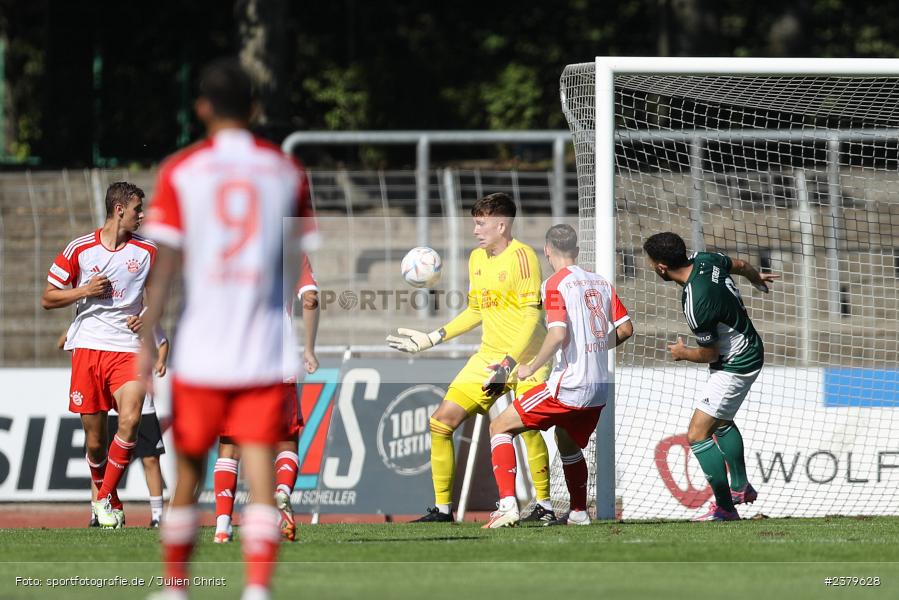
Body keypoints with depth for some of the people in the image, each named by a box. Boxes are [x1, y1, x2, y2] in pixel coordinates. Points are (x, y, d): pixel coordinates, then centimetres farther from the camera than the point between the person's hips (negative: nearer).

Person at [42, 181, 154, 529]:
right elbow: (47, 299, 7)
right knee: (95, 437, 0)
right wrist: (84, 291, -9)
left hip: (128, 349, 0)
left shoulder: (147, 251, 7)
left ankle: (105, 499, -11)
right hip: (87, 347, 0)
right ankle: (111, 503, 21)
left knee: (130, 419, -24)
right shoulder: (80, 249, 2)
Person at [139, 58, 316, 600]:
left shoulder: (181, 172, 1)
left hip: (200, 352, 0)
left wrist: (147, 342, -4)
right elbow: (297, 264, 12)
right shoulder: (286, 172, 7)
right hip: (267, 353, 0)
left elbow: (166, 263, -5)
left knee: (188, 475, 13)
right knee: (261, 478, -5)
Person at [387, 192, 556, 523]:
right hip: (489, 356, 8)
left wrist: (509, 364, -26)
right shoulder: (476, 258, 11)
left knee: (528, 425, -27)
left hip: (525, 356, -8)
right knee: (441, 421, 0)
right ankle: (442, 507, 9)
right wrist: (430, 339, 21)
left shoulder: (521, 256, -14)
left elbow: (532, 316, -19)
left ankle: (544, 505, -14)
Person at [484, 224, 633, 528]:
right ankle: (578, 512, 37)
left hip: (569, 384, -7)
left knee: (501, 427, 1)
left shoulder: (555, 284, -9)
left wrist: (531, 367, -10)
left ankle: (508, 504, -12)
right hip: (599, 388, 7)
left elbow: (558, 334, -21)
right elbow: (626, 329, 14)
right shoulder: (602, 283, 10)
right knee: (568, 446, 32)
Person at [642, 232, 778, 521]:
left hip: (735, 366, -10)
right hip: (749, 351, 10)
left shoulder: (695, 304, -34)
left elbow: (710, 354, -22)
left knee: (698, 434, -11)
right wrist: (757, 278, 35)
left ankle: (725, 508, -9)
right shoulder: (704, 260, -10)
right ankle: (741, 487, 41)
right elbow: (740, 265, 12)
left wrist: (682, 353, 0)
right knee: (721, 423, 29)